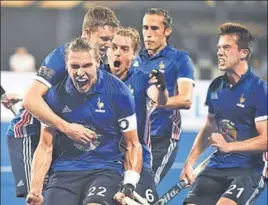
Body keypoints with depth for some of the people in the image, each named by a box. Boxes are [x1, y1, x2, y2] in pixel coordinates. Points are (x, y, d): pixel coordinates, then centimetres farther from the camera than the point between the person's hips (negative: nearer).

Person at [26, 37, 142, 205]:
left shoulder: (118, 91, -7)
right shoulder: (55, 95, -2)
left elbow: (132, 145, 1)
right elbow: (45, 147, 4)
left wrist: (129, 185, -11)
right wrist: (35, 191, -6)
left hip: (106, 169, -3)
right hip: (64, 171, 3)